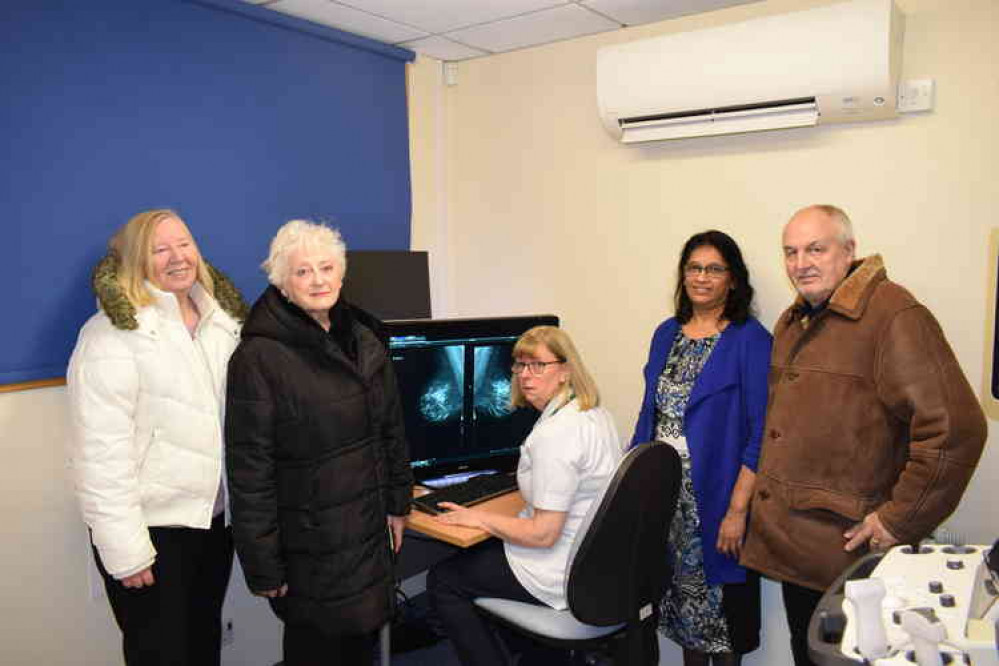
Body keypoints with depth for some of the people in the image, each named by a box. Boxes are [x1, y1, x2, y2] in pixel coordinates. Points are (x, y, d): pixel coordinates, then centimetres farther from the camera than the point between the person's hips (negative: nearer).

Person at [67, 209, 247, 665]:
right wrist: (125, 548, -19)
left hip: (216, 515, 6)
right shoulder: (113, 336, -16)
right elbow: (102, 452, -19)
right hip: (152, 525, -6)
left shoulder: (222, 320, 5)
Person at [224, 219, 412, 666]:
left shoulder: (363, 339, 4)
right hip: (308, 545, -5)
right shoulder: (258, 356, -15)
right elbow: (249, 469, -15)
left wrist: (398, 502, 11)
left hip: (369, 531, 6)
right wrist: (262, 564, -13)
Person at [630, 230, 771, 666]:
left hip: (714, 499, -5)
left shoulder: (751, 340, -9)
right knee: (680, 591, 17)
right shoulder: (666, 334, 8)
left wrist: (737, 510, -18)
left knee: (717, 599, 8)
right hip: (663, 495, 5)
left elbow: (760, 435, -13)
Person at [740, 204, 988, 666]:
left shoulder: (893, 316, -16)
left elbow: (955, 428, -23)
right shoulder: (792, 323, 13)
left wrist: (900, 521, -18)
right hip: (790, 544, 8)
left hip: (849, 549, -8)